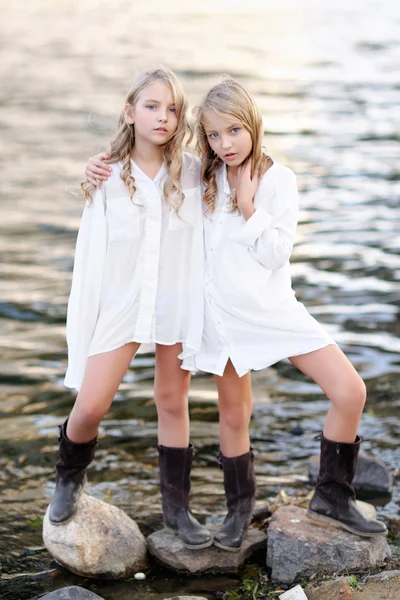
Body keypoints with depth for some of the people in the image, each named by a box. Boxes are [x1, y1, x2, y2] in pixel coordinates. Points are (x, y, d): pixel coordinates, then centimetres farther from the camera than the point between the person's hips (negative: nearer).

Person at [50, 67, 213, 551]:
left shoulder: (190, 174, -2)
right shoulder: (108, 177, -4)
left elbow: (201, 243, 3)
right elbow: (92, 251, -1)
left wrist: (200, 312, -1)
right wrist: (83, 320, -3)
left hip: (177, 303, 1)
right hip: (121, 302, -1)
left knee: (173, 403, 10)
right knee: (90, 405, -7)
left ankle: (176, 508, 23)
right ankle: (69, 478, 25)